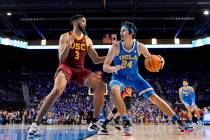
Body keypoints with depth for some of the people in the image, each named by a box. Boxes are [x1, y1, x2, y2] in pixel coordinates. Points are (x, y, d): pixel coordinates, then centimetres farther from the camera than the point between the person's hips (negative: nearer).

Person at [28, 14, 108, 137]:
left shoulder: (87, 40, 11)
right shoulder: (65, 37, -1)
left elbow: (96, 60, 14)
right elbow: (61, 59, -9)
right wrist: (68, 45, -24)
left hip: (80, 69, 5)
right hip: (66, 67, -5)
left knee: (101, 85, -14)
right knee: (57, 90, -32)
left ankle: (94, 123, -7)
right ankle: (36, 124, -19)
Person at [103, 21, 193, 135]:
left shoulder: (139, 46, -11)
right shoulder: (116, 47, -17)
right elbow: (105, 67, -17)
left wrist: (159, 60, -21)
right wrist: (115, 68, -40)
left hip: (134, 76, 2)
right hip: (119, 77, -1)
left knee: (154, 97, -7)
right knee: (115, 91, -37)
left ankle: (179, 122, 2)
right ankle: (127, 123, -27)